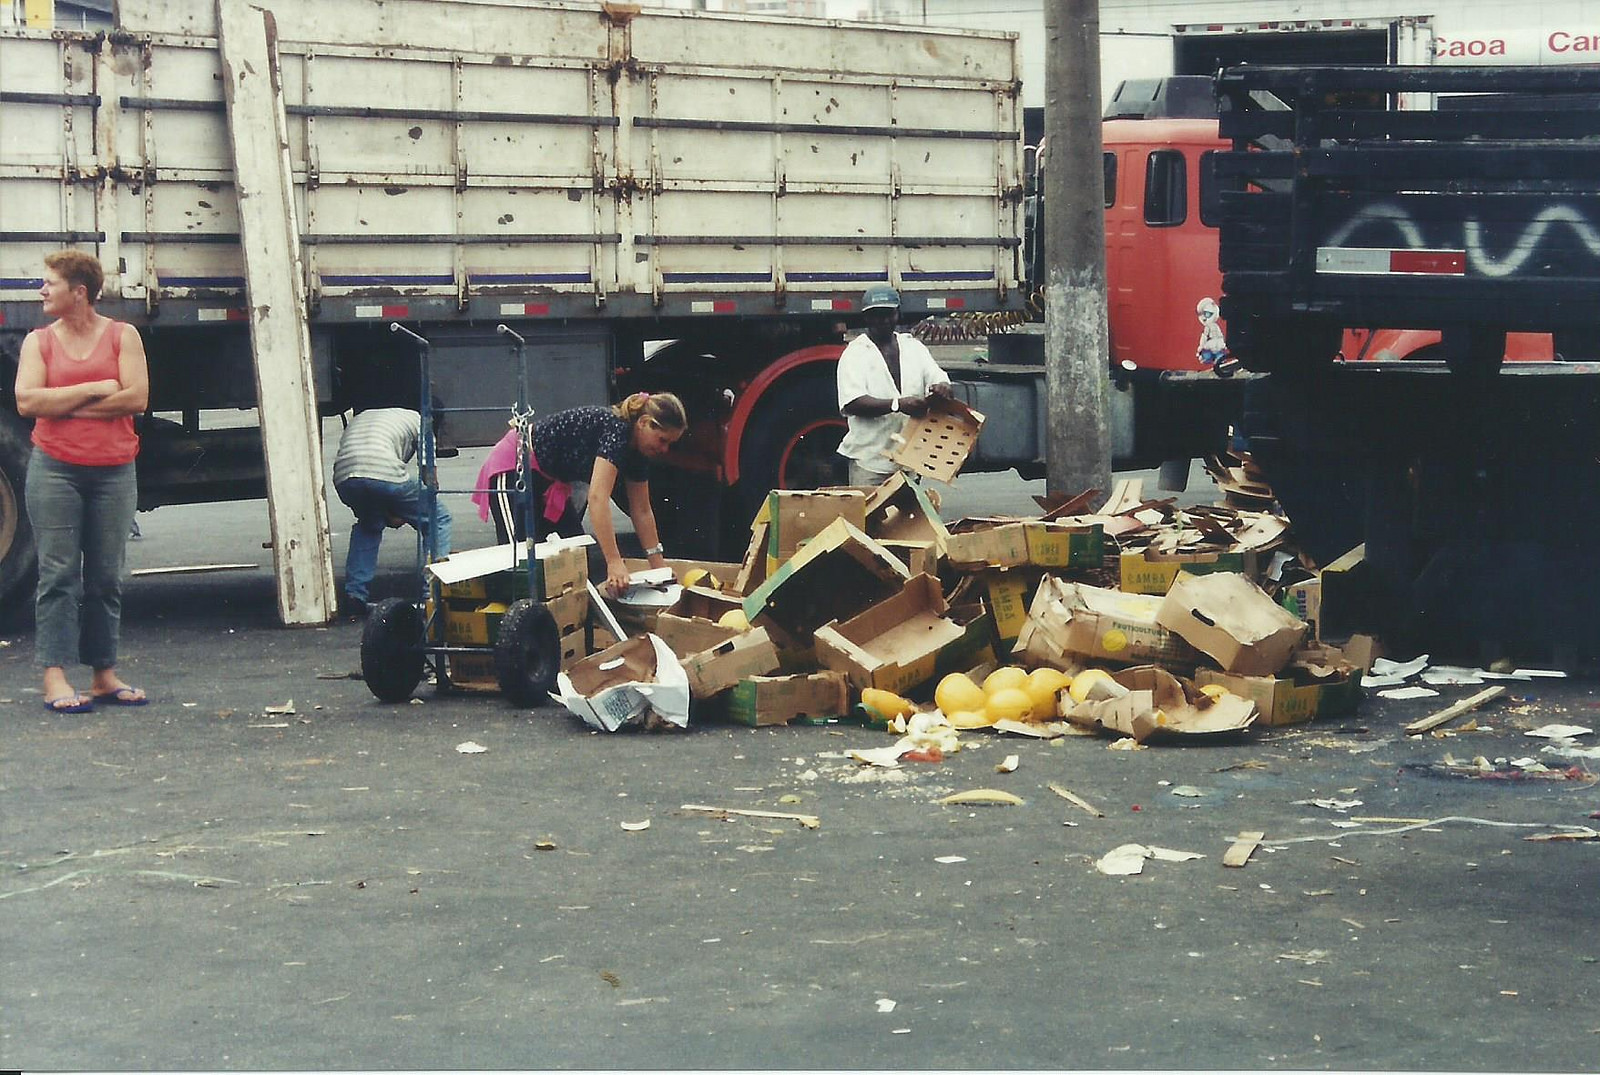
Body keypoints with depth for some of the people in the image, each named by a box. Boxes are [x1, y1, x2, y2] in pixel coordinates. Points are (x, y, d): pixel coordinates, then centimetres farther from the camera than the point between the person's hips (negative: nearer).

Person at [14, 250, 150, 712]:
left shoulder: (122, 336, 5)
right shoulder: (39, 341, 7)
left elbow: (136, 398, -8)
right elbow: (27, 401, -7)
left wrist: (64, 405, -8)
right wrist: (95, 389, -10)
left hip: (114, 472, 1)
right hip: (55, 469, -1)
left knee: (106, 577, 6)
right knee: (58, 574, -5)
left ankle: (104, 674, 12)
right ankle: (55, 678, -7)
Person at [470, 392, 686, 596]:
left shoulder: (636, 451, -2)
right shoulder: (616, 430, -29)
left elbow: (642, 511, 7)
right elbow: (598, 497, -38)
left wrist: (658, 565, 2)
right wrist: (614, 563, -42)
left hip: (550, 482, 10)